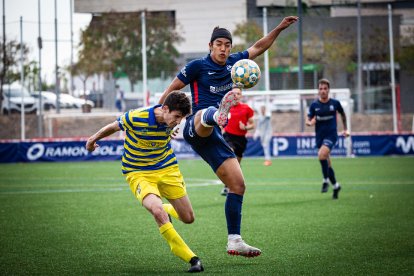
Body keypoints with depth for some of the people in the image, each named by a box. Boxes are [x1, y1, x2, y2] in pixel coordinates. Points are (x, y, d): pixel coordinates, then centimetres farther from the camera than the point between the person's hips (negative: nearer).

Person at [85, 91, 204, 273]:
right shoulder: (135, 118, -25)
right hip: (138, 173, -5)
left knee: (188, 218, 5)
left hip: (167, 169, 5)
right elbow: (113, 127, -3)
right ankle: (191, 259, -23)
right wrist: (94, 139, 13)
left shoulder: (172, 120, -13)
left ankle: (167, 209, 41)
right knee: (158, 211, -31)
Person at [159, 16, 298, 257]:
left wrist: (279, 29, 21)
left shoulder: (232, 63, 16)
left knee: (238, 185, -1)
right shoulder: (198, 66, 0)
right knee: (207, 114, -44)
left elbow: (258, 48, 27)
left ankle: (235, 241, 2)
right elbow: (171, 90, 6)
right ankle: (218, 114, -84)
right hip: (196, 127, -6)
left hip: (213, 137, 6)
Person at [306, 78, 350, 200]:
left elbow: (343, 114, 15)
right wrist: (310, 123, -21)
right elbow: (308, 121, 2)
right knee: (327, 163, 9)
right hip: (319, 136, 3)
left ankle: (326, 180, -12)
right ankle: (335, 185, 28)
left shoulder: (335, 103, -3)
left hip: (331, 135, -3)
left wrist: (345, 129, 16)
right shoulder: (314, 105, 0)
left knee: (321, 154, -29)